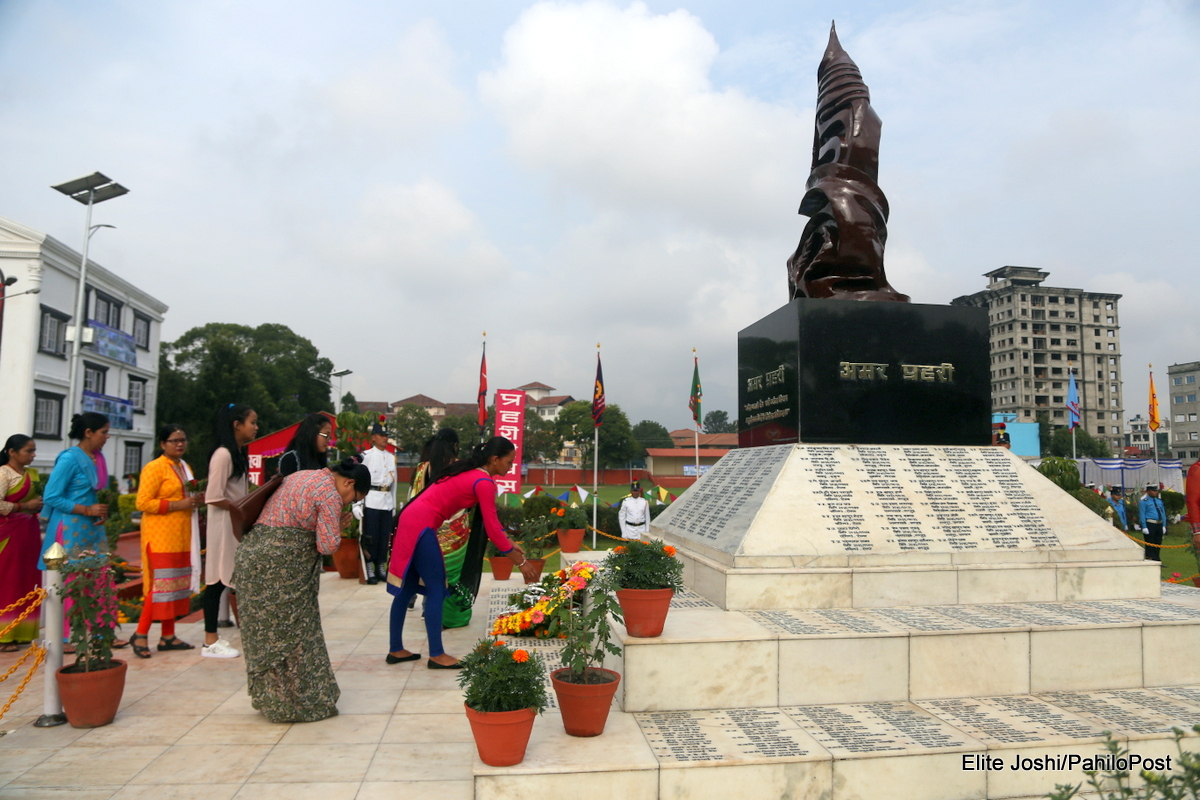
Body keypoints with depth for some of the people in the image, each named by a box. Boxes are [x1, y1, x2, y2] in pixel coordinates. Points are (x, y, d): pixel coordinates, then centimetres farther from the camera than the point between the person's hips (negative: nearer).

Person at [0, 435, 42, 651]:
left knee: (26, 582, 10)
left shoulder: (31, 474, 12)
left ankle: (20, 632, 18)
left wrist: (40, 504, 4)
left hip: (29, 532, 8)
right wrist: (25, 506, -14)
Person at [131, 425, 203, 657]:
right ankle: (141, 634, 1)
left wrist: (196, 500, 11)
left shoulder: (185, 467, 18)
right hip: (161, 536, -8)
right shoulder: (154, 468, -7)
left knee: (177, 585, 8)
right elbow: (143, 502, -15)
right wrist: (178, 504, -19)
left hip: (182, 535, 8)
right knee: (160, 584, -9)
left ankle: (168, 636, 14)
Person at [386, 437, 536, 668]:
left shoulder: (471, 471, 14)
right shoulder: (484, 482, -14)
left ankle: (396, 650, 22)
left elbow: (490, 519, 21)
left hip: (412, 519, 10)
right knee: (436, 590, -2)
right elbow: (492, 529, -14)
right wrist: (521, 562, -8)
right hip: (422, 526, -10)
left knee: (407, 588, 14)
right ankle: (436, 655, 4)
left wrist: (510, 544, 21)